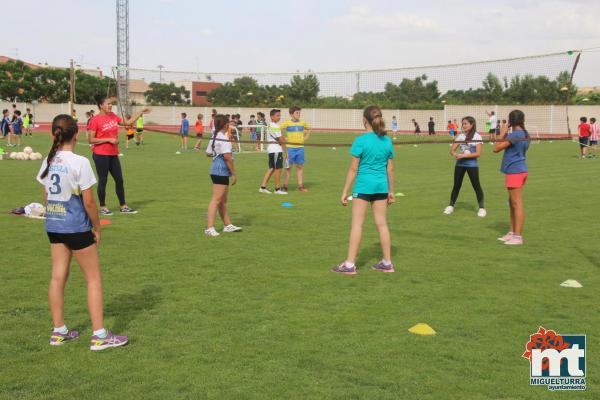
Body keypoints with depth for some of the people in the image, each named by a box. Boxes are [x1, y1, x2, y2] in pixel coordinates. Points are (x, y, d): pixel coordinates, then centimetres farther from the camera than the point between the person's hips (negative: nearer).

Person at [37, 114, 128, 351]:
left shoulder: (48, 162, 3)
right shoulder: (79, 163, -17)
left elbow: (46, 196, 10)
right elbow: (88, 202, -14)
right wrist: (97, 227, -2)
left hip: (53, 225, 7)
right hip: (76, 227, -7)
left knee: (58, 277, 13)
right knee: (94, 278, 3)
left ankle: (59, 332, 22)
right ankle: (99, 336, 5)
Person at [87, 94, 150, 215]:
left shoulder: (113, 116, 8)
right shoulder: (95, 120, -12)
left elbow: (127, 122, 20)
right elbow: (91, 140, -12)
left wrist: (140, 113, 17)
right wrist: (109, 139, -18)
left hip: (113, 154, 7)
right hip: (101, 155, -7)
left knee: (119, 179, 9)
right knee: (103, 180, 2)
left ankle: (123, 206, 19)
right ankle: (102, 207, 14)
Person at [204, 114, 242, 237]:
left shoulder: (214, 137, 12)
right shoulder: (224, 138, -17)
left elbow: (208, 153, 19)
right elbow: (227, 157, -23)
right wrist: (234, 174, -18)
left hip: (216, 170, 10)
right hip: (221, 171, -10)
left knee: (223, 201, 17)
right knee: (216, 200, -9)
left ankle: (228, 225, 26)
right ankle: (210, 228, -11)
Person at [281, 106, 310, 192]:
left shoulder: (303, 123, 7)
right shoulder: (287, 123, -5)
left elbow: (309, 130, 24)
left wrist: (305, 138, 11)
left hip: (300, 148, 4)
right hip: (290, 148, -4)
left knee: (300, 167, 7)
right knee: (288, 167, -1)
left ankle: (300, 186, 13)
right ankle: (285, 186, 3)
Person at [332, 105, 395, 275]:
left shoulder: (360, 141, -11)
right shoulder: (387, 141, 5)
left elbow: (353, 169, -11)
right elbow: (390, 169, 9)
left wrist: (345, 191, -5)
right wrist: (391, 191, 18)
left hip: (363, 186, -5)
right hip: (381, 186, 5)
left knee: (357, 224, 0)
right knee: (382, 224, 12)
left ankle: (350, 264, 3)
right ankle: (387, 263, 18)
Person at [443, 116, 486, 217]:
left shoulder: (477, 137, -6)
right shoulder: (460, 136, 7)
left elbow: (478, 153, -14)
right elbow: (452, 150, 6)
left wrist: (464, 155, -20)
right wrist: (455, 154, -17)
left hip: (472, 164, -4)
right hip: (460, 163, 4)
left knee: (476, 185, 0)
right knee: (456, 185, 8)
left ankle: (481, 208, 9)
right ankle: (451, 206, 19)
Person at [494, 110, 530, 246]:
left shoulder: (514, 135, -17)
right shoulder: (525, 135, 12)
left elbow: (496, 148, -15)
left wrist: (502, 133, -7)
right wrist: (505, 135, 14)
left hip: (515, 171, -10)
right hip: (520, 170, 10)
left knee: (517, 204, -9)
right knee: (512, 203, 17)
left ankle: (518, 236, -8)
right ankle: (512, 233, 24)